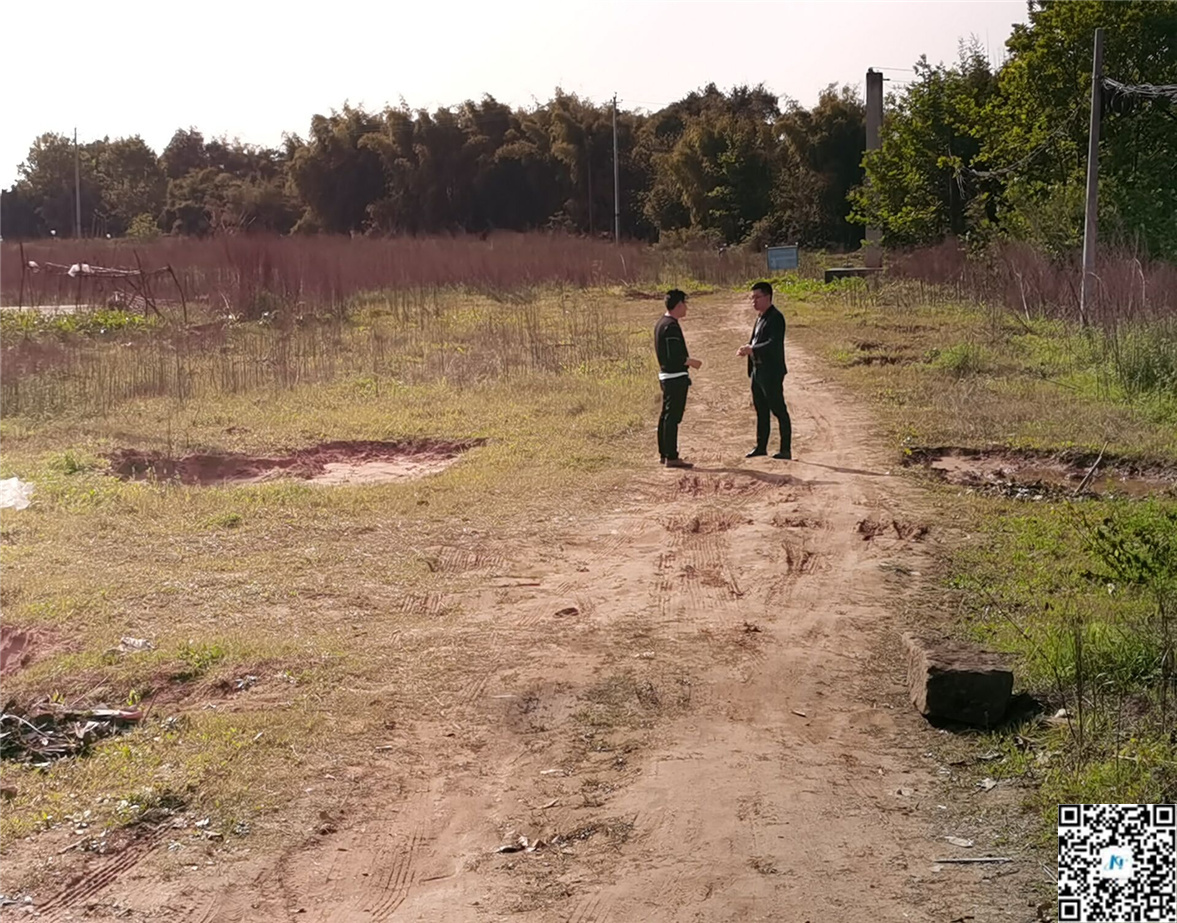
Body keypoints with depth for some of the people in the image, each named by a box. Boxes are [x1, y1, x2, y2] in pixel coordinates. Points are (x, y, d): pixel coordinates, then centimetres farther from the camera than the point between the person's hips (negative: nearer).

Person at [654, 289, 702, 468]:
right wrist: (692, 362, -9)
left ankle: (664, 454, 23)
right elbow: (675, 357, -23)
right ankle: (671, 457, -6)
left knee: (666, 416, 15)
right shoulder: (671, 326, -19)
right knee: (673, 417, -8)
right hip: (676, 377, -10)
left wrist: (687, 361, 17)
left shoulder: (661, 323, 12)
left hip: (665, 375, 10)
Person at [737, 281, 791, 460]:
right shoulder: (760, 317, 15)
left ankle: (786, 450, 1)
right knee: (761, 411, 15)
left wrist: (752, 349, -24)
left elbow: (774, 344, -24)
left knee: (778, 410, -4)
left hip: (771, 372, -9)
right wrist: (747, 349, 1)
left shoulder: (775, 318, -14)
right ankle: (761, 447, 23)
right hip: (758, 371, 9)